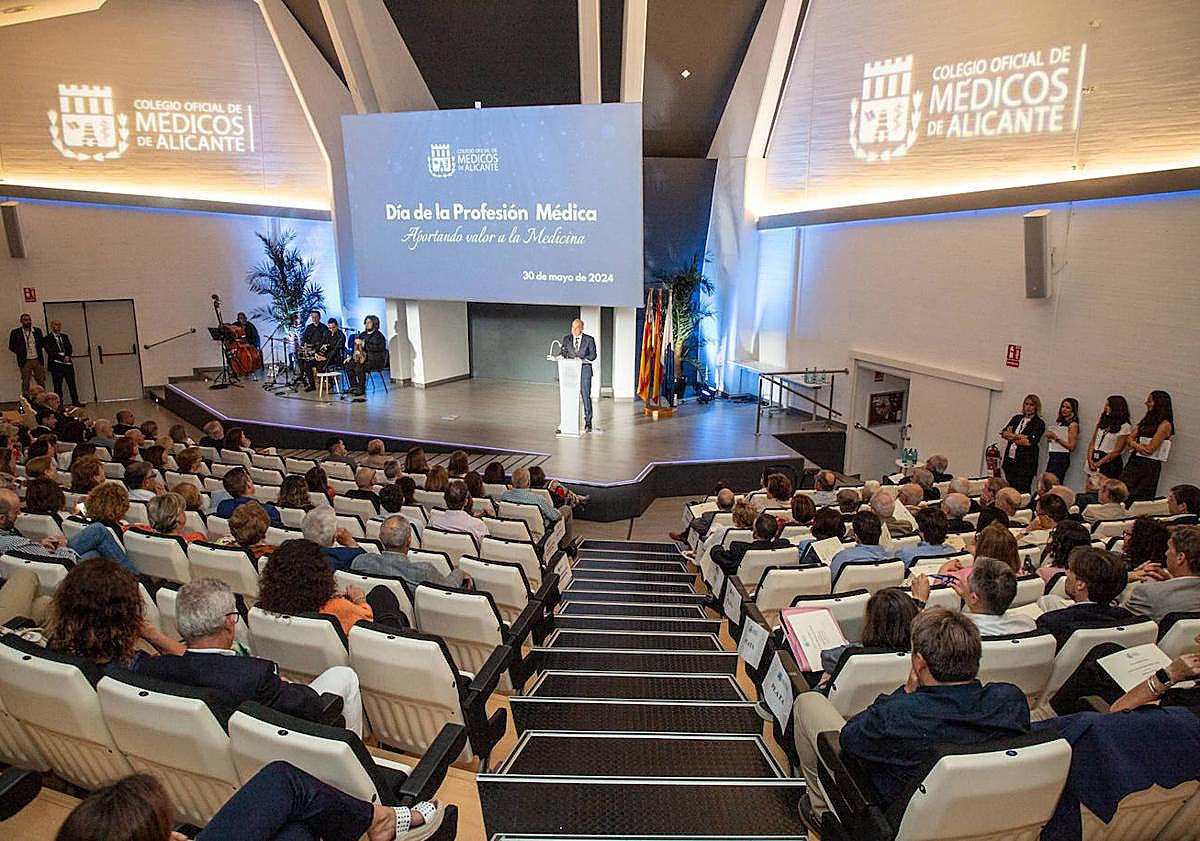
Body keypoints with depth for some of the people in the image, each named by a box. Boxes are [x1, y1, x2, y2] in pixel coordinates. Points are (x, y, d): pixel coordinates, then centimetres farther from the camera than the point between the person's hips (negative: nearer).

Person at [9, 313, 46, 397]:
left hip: (37, 360, 2)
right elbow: (11, 346, 4)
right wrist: (20, 353, -3)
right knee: (25, 382, 2)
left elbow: (42, 342, 18)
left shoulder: (37, 330, 8)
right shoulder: (15, 332, 0)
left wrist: (39, 350, 4)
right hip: (25, 361, -2)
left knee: (41, 381, 4)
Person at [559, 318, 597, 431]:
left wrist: (582, 359, -18)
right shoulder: (566, 338, 12)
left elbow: (593, 355, -2)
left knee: (586, 396, -3)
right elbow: (563, 351, 9)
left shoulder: (589, 340, 3)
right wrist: (561, 356, -15)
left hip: (584, 370, -2)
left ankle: (588, 422, 4)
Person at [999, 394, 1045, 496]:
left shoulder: (1039, 423, -1)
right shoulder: (1016, 418, 15)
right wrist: (1019, 436, -10)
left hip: (1025, 462, -5)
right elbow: (1004, 433, 4)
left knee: (1023, 491, -6)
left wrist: (1012, 437, -4)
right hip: (1009, 460, 5)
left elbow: (1029, 442, -13)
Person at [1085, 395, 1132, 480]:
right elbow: (1092, 442, 8)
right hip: (1094, 459, 5)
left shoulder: (1124, 427, -5)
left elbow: (1117, 451, -10)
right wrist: (1090, 459, -5)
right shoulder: (1102, 421, 12)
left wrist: (1099, 463, -13)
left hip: (1110, 462, -5)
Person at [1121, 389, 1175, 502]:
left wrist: (1134, 443, 0)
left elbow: (1150, 449, -15)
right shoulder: (1147, 419, 12)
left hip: (1149, 466, -7)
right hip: (1134, 461, 7)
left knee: (1138, 500, -1)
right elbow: (1130, 438, 11)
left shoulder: (1165, 424, -11)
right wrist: (1136, 445, -11)